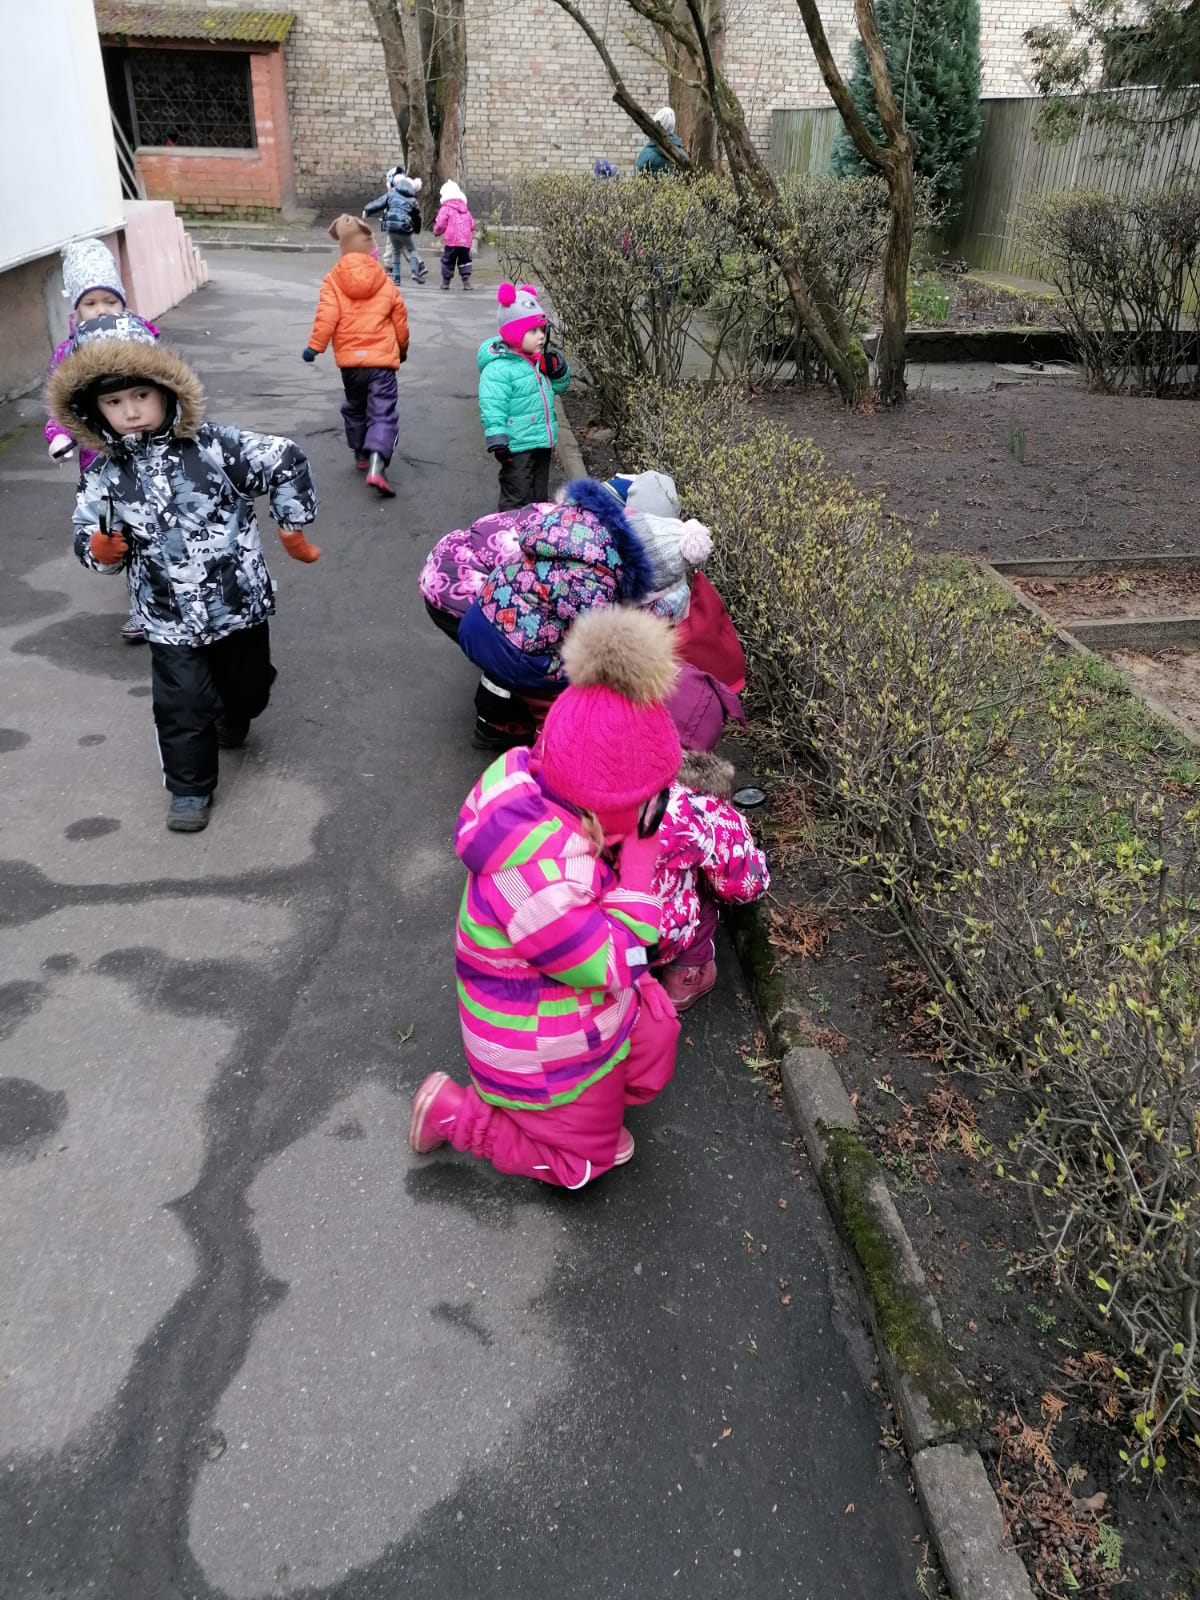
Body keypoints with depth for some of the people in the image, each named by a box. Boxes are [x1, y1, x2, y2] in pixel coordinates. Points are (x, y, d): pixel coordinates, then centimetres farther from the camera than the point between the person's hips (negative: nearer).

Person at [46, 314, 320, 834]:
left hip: (239, 602, 0)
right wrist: (101, 550, -20)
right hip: (171, 621, 0)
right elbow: (89, 541, 3)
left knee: (248, 683, 21)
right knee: (181, 707, 0)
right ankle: (190, 789, 20)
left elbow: (285, 462, -9)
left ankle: (233, 716, 57)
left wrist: (291, 527, -6)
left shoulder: (213, 446, -13)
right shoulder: (103, 478, -6)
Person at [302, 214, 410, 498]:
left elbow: (327, 316, -11)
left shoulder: (333, 281, 0)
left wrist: (314, 346, -5)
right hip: (382, 358, -1)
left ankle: (361, 455, 36)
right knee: (383, 413, -7)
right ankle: (376, 466, -26)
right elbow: (400, 318, 11)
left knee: (355, 408, 24)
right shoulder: (385, 282, 5)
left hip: (349, 358, 1)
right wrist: (403, 347, 26)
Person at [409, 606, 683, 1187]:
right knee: (580, 1158, 19)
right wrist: (640, 850, -31)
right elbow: (618, 966, -31)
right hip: (547, 1054, -8)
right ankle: (452, 1111, 22)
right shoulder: (539, 872, -44)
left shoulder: (534, 782, -19)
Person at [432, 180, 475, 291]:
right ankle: (466, 281, 0)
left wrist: (437, 231, 13)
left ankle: (446, 282, 14)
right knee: (465, 261, 12)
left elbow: (440, 225, -7)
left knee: (448, 261, 9)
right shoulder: (466, 209, 15)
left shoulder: (445, 208, -2)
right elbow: (472, 225, 15)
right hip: (466, 240, 4)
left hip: (451, 240, -4)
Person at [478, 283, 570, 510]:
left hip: (542, 444, 8)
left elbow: (559, 387, 22)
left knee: (540, 497, 20)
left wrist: (558, 369, 1)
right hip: (517, 447, -8)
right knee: (517, 499, -2)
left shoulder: (540, 360, 8)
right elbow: (492, 408, -21)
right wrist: (498, 441, -26)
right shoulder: (498, 368, -17)